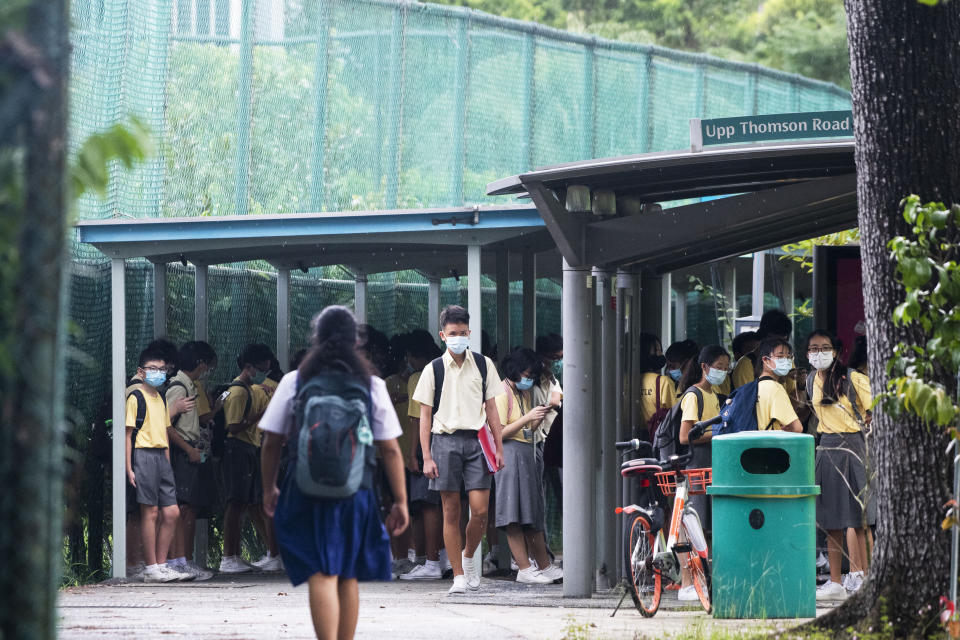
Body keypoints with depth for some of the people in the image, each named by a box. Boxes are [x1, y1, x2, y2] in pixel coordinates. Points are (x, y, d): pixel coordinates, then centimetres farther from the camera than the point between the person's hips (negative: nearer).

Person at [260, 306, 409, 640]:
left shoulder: (293, 382, -1)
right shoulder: (372, 385, 0)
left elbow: (271, 443, 2)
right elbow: (390, 450, -2)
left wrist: (269, 488, 16)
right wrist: (400, 502, 3)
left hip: (305, 491, -1)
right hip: (355, 493, 1)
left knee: (322, 575, -6)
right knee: (348, 578, 15)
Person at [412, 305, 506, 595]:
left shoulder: (483, 365, 9)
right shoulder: (434, 369, 5)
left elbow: (491, 408, 13)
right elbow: (425, 416, 5)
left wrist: (499, 448, 7)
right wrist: (427, 457, -2)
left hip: (476, 440, 1)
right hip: (446, 440, -1)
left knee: (480, 511, -8)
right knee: (451, 512, -1)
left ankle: (469, 555, 20)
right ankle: (459, 576, 5)